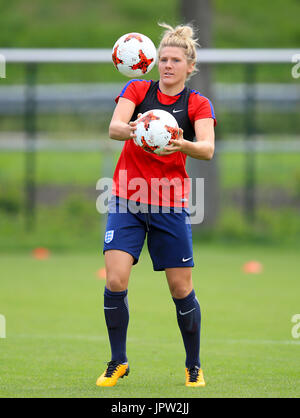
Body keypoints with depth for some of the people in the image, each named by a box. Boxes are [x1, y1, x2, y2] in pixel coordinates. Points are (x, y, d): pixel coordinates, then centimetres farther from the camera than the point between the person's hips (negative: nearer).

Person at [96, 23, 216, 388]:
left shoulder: (198, 104, 1)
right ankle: (118, 362, 4)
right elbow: (113, 127, -15)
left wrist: (183, 145, -37)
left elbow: (208, 149, -16)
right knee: (115, 280, -13)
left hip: (171, 206, 0)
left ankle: (194, 366, 20)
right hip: (127, 200, 0)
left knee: (181, 289, 2)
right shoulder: (137, 90, 2)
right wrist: (131, 130, -38)